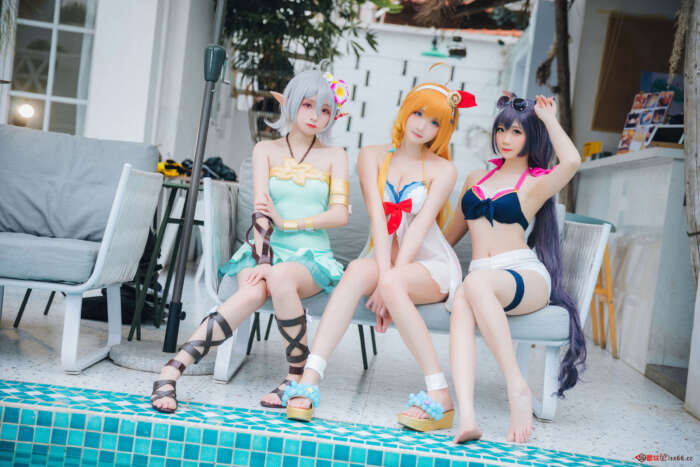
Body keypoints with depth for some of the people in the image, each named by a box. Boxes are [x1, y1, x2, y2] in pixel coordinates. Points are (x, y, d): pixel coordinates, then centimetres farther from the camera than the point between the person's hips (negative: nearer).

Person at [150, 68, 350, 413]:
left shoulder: (334, 157, 10)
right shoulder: (266, 150, 10)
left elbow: (339, 214, -2)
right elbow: (261, 206, -5)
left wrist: (289, 223, -11)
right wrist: (262, 260, -18)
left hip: (312, 258, 0)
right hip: (267, 251, 0)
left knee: (281, 277, -36)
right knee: (252, 293, -34)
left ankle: (298, 376, -23)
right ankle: (170, 373, -39)